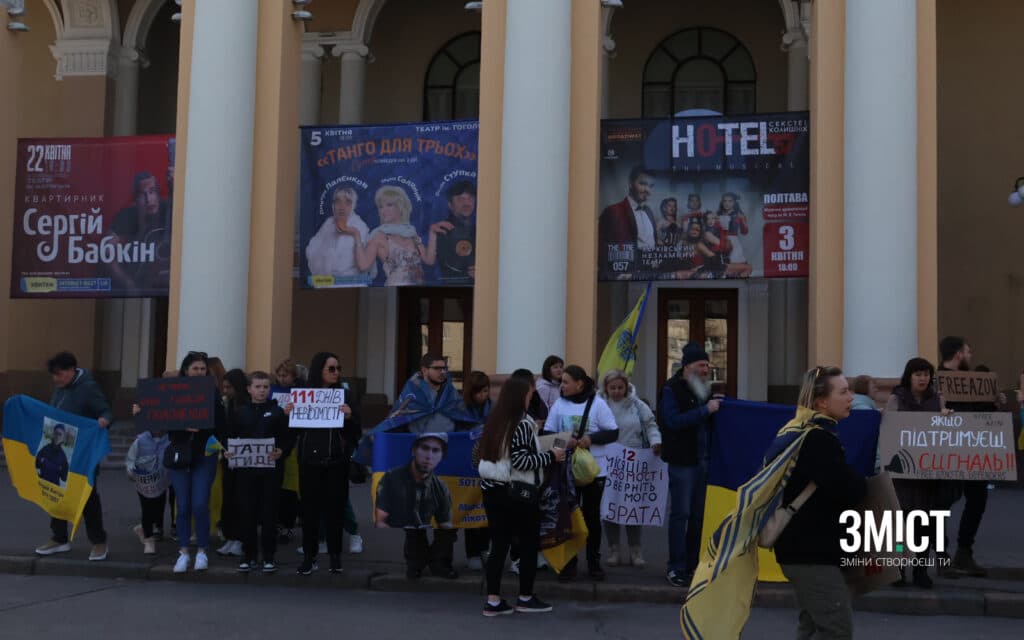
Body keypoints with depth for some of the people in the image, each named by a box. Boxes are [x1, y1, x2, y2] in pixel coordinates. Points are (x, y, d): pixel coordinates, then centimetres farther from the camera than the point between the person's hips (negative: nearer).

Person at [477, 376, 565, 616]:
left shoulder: (494, 420, 8)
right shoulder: (522, 423, -13)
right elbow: (521, 461, -20)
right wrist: (551, 456, -9)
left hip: (492, 489, 7)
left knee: (500, 544, 10)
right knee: (529, 544, 9)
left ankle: (493, 600, 8)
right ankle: (525, 598, 17)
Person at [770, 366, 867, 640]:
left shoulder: (795, 431, 12)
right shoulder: (819, 439, -20)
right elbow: (851, 491, -25)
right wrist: (859, 482, 0)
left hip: (800, 545, 11)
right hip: (812, 549, -11)